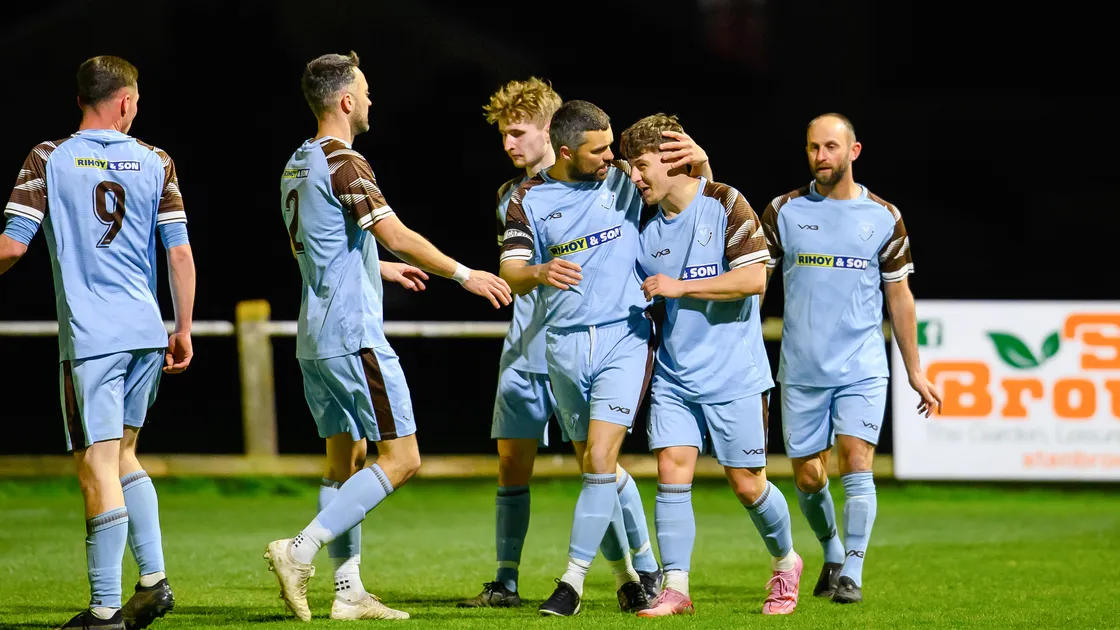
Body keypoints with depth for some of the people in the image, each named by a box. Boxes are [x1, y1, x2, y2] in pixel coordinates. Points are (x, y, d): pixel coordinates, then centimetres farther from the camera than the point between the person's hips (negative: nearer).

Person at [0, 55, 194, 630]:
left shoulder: (48, 159, -2)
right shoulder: (155, 163, 6)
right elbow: (180, 252, 4)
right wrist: (183, 330, 13)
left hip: (89, 336, -4)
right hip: (146, 331, 4)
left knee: (97, 467, -4)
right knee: (121, 455, 19)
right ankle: (153, 579, 12)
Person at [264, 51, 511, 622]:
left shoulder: (296, 167, 15)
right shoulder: (344, 163, -14)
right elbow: (398, 237, -21)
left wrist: (382, 270, 39)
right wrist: (465, 275, -11)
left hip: (315, 339, 10)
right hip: (354, 335, -10)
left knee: (345, 461, 11)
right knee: (400, 458, -8)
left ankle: (348, 591, 8)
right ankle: (300, 552, -15)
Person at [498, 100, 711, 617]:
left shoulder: (623, 180, 3)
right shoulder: (528, 200, 3)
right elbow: (510, 275, -5)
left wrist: (699, 161, -8)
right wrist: (539, 273, -28)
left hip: (624, 338, -2)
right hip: (565, 346, 2)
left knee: (600, 459, -14)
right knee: (596, 466, 9)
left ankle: (573, 580, -11)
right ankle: (625, 574, 23)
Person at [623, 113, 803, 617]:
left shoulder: (725, 204, -9)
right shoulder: (648, 226, 7)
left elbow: (753, 278, -18)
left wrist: (680, 287, -17)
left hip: (734, 376, -5)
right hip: (674, 376, 5)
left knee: (747, 483, 2)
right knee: (671, 472, -8)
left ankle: (785, 562, 27)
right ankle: (676, 589, -5)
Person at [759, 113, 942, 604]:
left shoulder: (883, 217, 3)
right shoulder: (783, 211, 3)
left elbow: (899, 296, 9)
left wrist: (915, 371, 10)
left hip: (862, 368, -1)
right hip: (800, 370, 1)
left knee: (856, 465, -13)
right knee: (807, 477, 6)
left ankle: (852, 573, -5)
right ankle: (831, 554, 30)